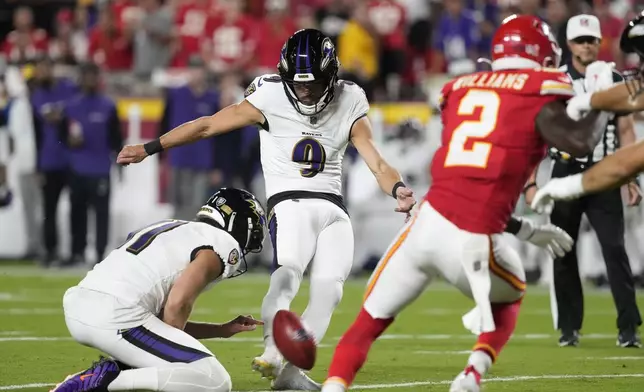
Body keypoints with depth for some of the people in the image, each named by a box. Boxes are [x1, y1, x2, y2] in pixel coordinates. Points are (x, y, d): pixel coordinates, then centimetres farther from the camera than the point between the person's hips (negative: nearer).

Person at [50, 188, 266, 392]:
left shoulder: (177, 229, 30)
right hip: (117, 316, -9)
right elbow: (177, 304, -12)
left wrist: (222, 330, 33)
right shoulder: (223, 245, 3)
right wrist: (167, 351, 3)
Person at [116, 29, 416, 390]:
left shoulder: (348, 105, 3)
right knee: (288, 273, -30)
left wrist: (399, 190, -24)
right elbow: (207, 126, -3)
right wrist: (149, 148, -7)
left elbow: (376, 161, -2)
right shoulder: (271, 99, -6)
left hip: (334, 209, 5)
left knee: (329, 290, -12)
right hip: (291, 202, -4)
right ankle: (272, 351, -51)